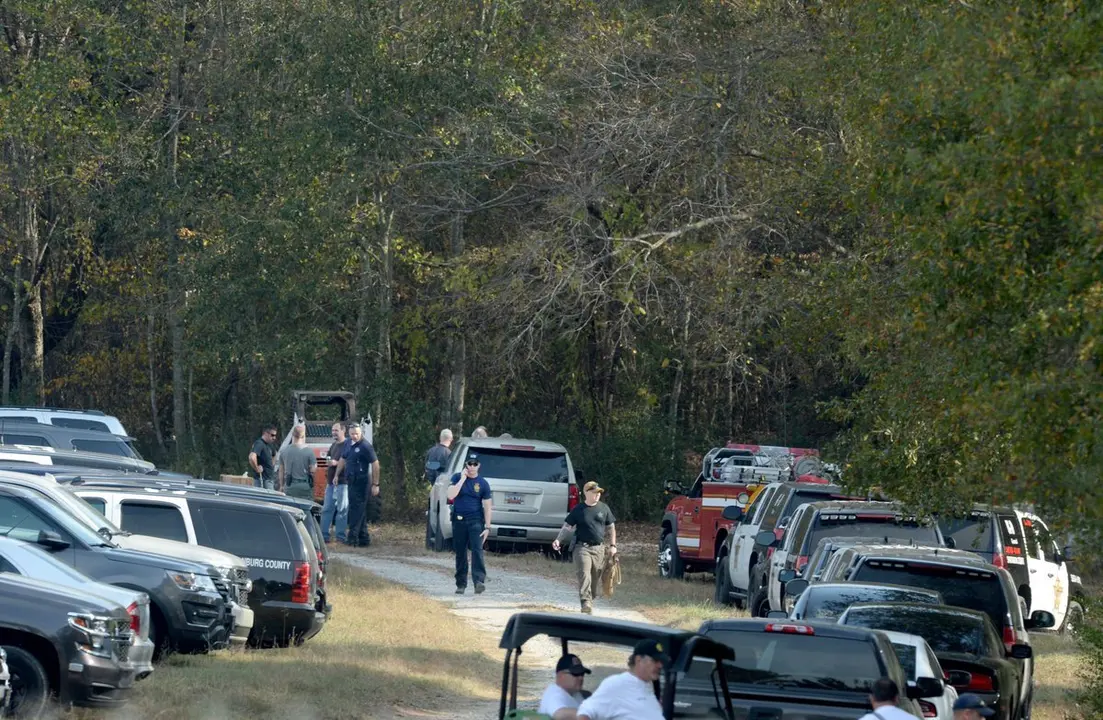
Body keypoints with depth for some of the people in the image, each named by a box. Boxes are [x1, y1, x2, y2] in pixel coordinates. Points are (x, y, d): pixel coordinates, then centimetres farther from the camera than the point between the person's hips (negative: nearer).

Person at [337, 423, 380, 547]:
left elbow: (375, 464, -14)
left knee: (356, 509, -10)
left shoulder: (365, 446, -13)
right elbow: (343, 460, 25)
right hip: (352, 481, 9)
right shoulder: (349, 444, 12)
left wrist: (375, 484, -15)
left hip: (361, 482, -9)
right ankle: (364, 538, 18)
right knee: (359, 511, 12)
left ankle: (353, 538, -11)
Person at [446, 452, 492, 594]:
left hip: (475, 521, -2)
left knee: (477, 550, -17)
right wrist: (462, 479, -15)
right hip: (459, 520, 2)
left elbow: (487, 506, 3)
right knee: (460, 554, 7)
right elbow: (451, 495, -13)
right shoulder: (457, 478, 3)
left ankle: (479, 581, -26)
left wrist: (487, 527, -3)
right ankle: (461, 585, 15)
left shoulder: (483, 484, 2)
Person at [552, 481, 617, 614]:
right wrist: (558, 540, -13)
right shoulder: (578, 510, 0)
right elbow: (567, 527, 2)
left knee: (596, 578, 7)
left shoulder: (604, 508, 7)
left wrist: (613, 545, 9)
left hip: (599, 548, 3)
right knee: (584, 576, -17)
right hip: (582, 548, -3)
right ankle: (586, 602, -25)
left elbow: (611, 527, 15)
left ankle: (591, 600, 23)